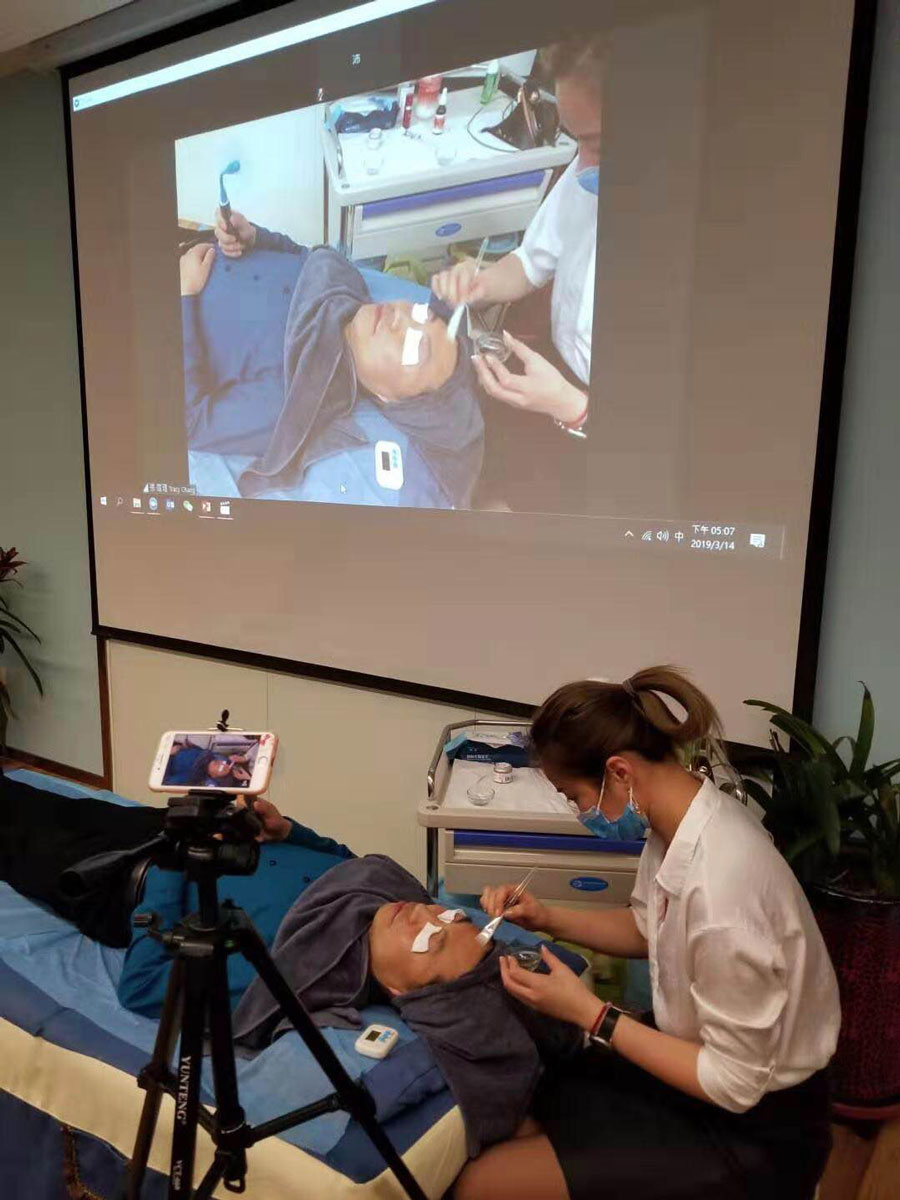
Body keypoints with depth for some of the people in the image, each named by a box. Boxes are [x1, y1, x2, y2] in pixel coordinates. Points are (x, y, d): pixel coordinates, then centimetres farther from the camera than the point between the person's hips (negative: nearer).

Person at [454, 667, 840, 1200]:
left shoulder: (721, 887, -36)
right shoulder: (682, 817, -10)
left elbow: (736, 1082, -24)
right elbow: (647, 929, 9)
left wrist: (587, 1012, -21)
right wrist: (548, 918, -4)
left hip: (751, 1130, -7)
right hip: (705, 1053, 7)